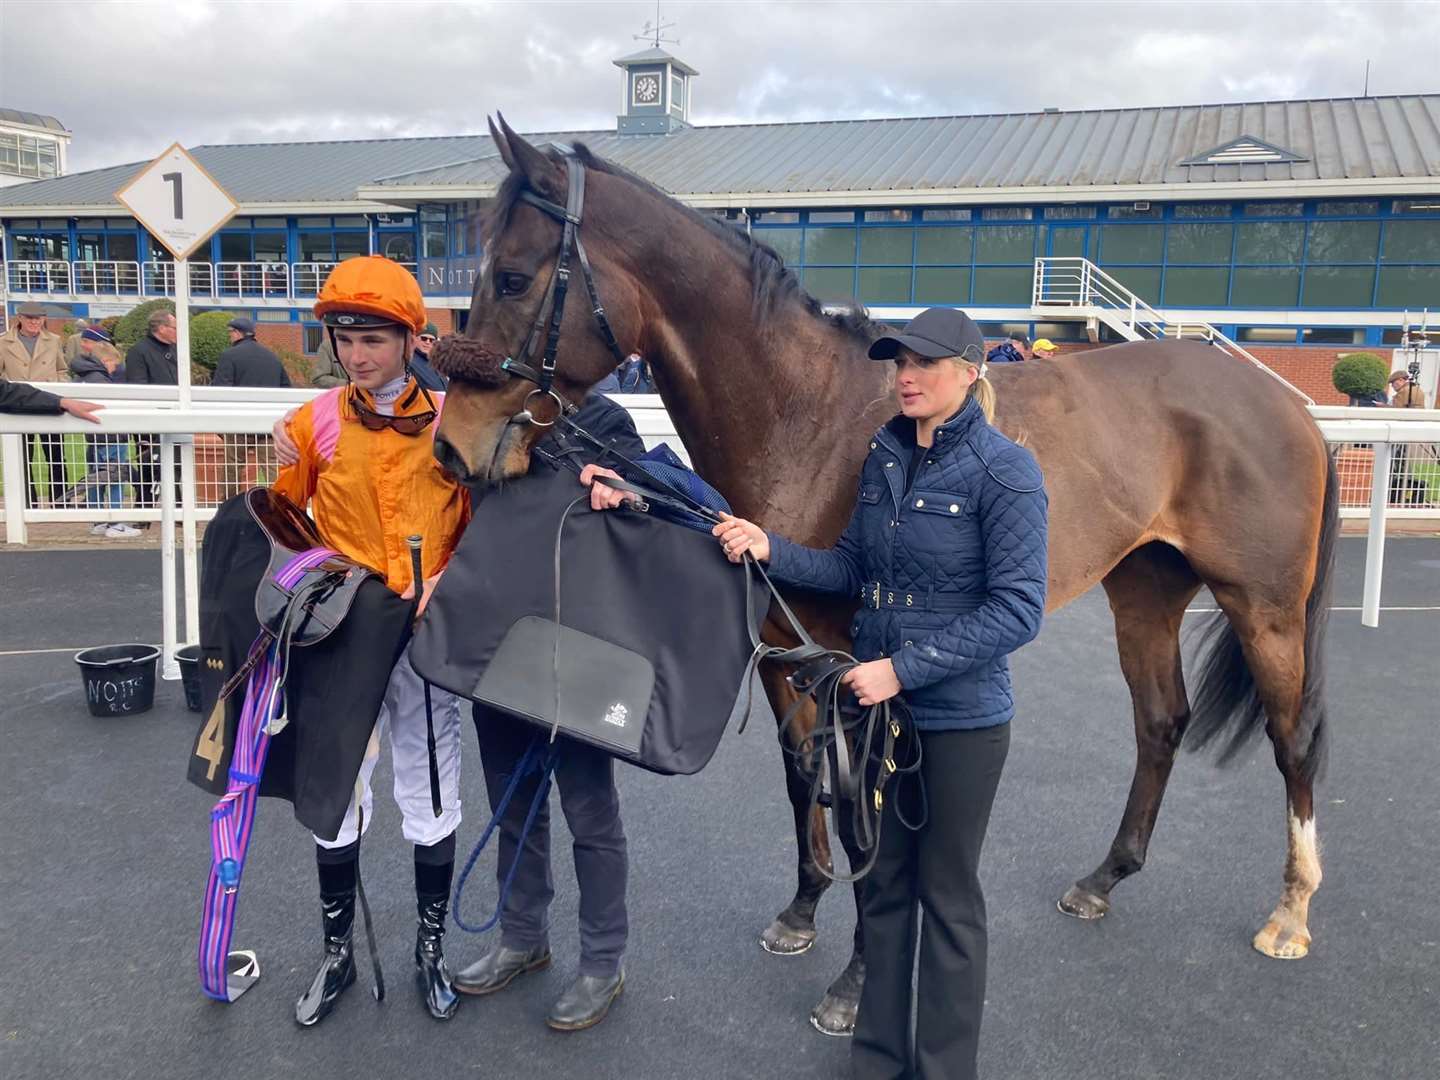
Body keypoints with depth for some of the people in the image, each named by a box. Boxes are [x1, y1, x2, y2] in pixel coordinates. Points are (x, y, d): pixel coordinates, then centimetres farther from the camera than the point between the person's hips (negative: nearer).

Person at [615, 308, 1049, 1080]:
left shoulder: (1005, 471, -16)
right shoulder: (885, 457, 3)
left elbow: (1017, 610, -19)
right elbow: (852, 568, 7)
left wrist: (903, 667, -23)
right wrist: (769, 548, -9)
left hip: (961, 718, -6)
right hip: (878, 706, 6)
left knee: (946, 893, 10)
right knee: (884, 881, 18)